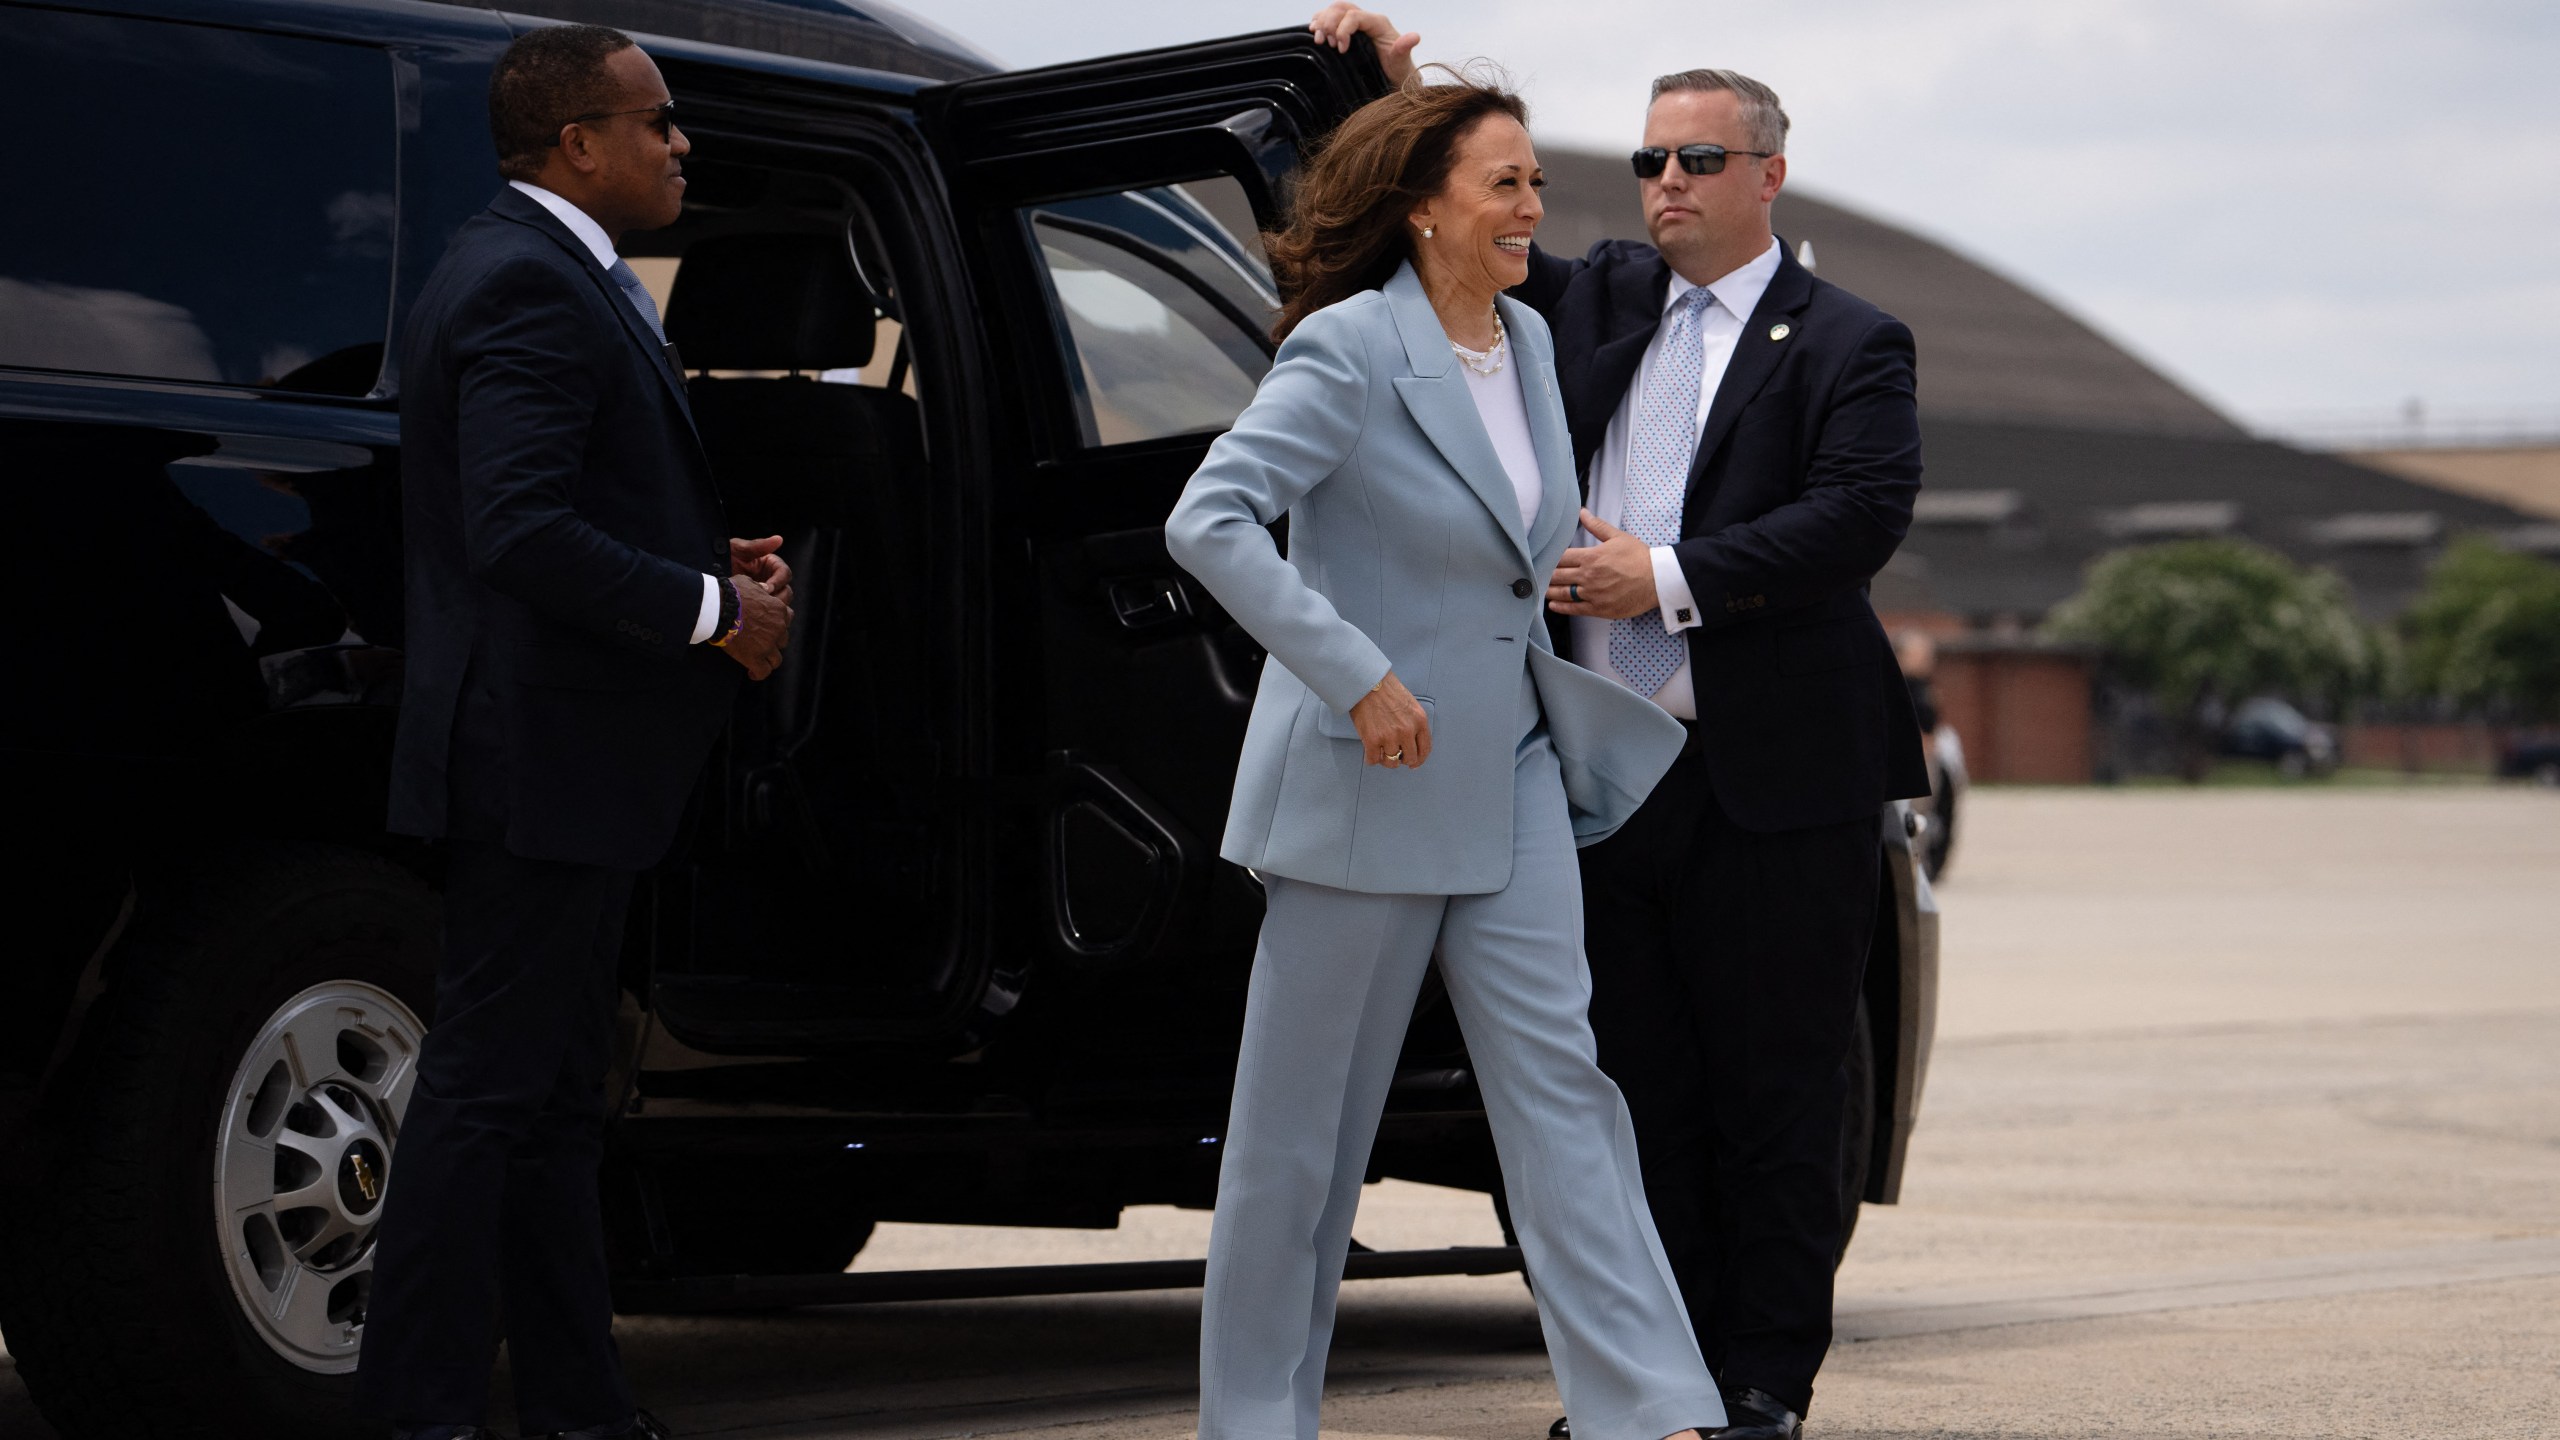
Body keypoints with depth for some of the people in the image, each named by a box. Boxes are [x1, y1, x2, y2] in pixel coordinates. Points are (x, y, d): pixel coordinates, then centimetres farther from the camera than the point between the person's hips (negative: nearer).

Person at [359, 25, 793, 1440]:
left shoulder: (555, 275, 17)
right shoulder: (528, 285, -17)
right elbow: (524, 531, -25)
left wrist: (717, 560, 7)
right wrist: (712, 610, -18)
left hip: (567, 758, 11)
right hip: (535, 753, -11)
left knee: (552, 1093, 14)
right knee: (489, 1085, -5)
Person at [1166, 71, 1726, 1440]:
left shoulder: (1528, 341, 9)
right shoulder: (1349, 350, -14)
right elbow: (1207, 521, -23)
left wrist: (1606, 749, 19)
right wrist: (1358, 678, -24)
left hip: (1508, 777, 6)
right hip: (1365, 785, -6)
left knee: (1562, 1081, -1)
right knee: (1305, 1117, 4)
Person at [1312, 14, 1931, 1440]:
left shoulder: (1848, 343, 0)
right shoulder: (1600, 301, 14)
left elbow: (1862, 513, -13)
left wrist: (1671, 577, -17)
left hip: (1774, 784, -5)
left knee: (1774, 1092, 1)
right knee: (1641, 1084, 8)